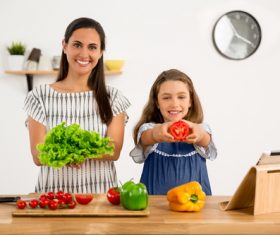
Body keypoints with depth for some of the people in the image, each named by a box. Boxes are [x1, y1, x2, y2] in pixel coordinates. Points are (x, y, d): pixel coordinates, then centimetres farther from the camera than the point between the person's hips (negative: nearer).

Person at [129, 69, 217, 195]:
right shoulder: (149, 128, 3)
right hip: (156, 198, 0)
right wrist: (155, 135, -40)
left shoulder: (201, 129, 5)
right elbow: (145, 138, -18)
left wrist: (200, 136, -38)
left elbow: (205, 141, -16)